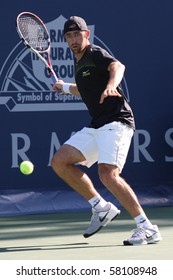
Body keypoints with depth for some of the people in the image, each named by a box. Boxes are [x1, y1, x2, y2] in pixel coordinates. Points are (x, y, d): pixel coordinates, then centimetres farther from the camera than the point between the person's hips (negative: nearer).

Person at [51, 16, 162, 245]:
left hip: (116, 121, -9)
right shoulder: (79, 63, 19)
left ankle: (148, 229, -23)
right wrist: (66, 87, 35)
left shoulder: (95, 54, -7)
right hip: (95, 127, 9)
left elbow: (117, 66, -31)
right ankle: (101, 208, 7)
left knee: (107, 173, -26)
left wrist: (111, 84, -51)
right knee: (59, 161, 0)